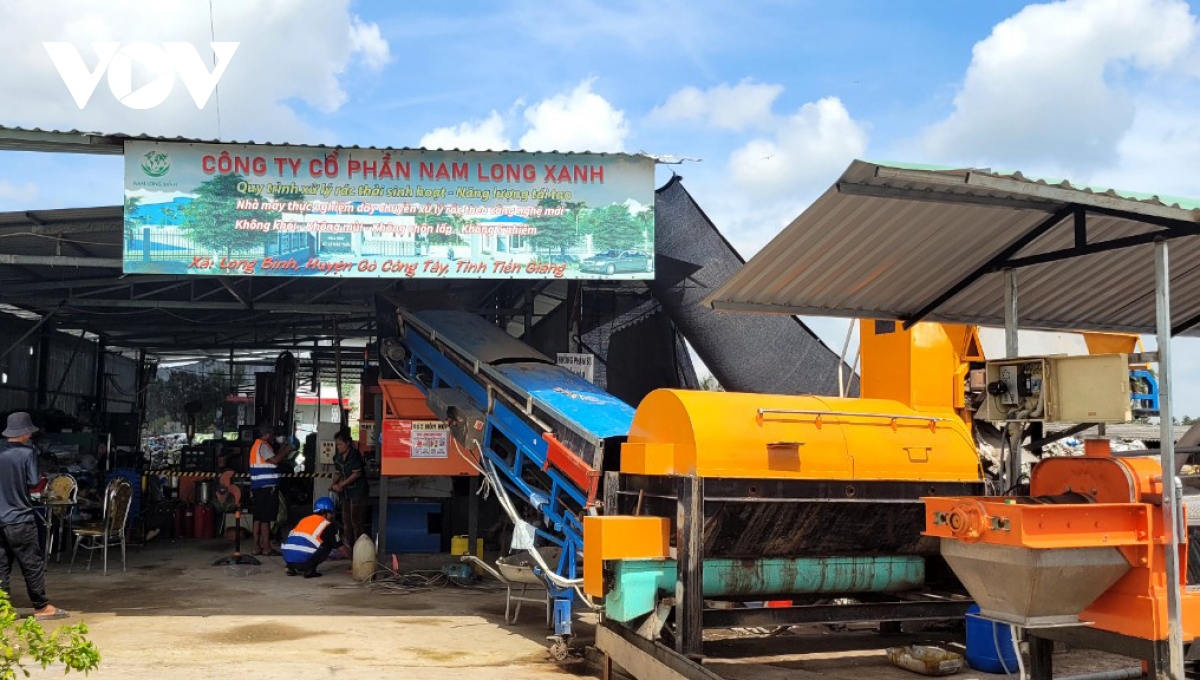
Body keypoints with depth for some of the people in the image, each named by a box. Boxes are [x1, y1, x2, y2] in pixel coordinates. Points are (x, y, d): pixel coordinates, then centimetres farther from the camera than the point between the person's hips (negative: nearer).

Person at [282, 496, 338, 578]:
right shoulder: (327, 525, 8)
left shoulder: (305, 519, 25)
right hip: (303, 560, -6)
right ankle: (310, 569, -2)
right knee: (328, 545, 14)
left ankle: (292, 568, 17)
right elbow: (337, 545, 15)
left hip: (287, 558, 6)